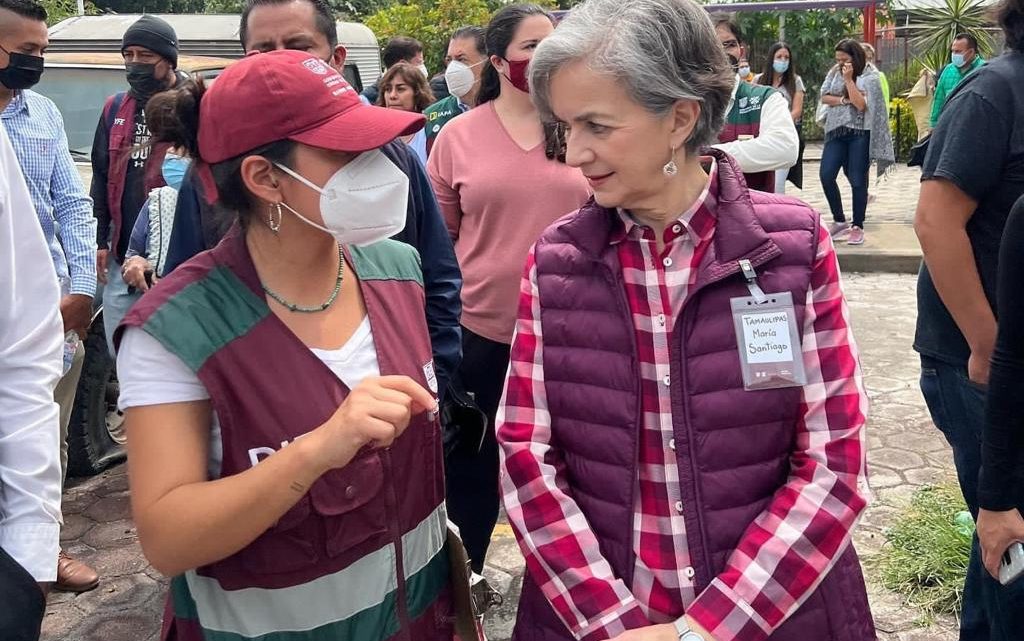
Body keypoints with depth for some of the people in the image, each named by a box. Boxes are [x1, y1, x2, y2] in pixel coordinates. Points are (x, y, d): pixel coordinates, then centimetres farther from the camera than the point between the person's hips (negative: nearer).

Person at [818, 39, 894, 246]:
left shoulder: (869, 77, -5)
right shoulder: (834, 72, 9)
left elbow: (861, 104, -16)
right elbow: (824, 97, 2)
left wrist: (849, 79, -17)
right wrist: (844, 100, -13)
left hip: (859, 133, -4)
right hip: (836, 131, 5)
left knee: (857, 181, -1)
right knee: (826, 175, -5)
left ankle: (857, 227, 10)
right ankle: (839, 221, 11)